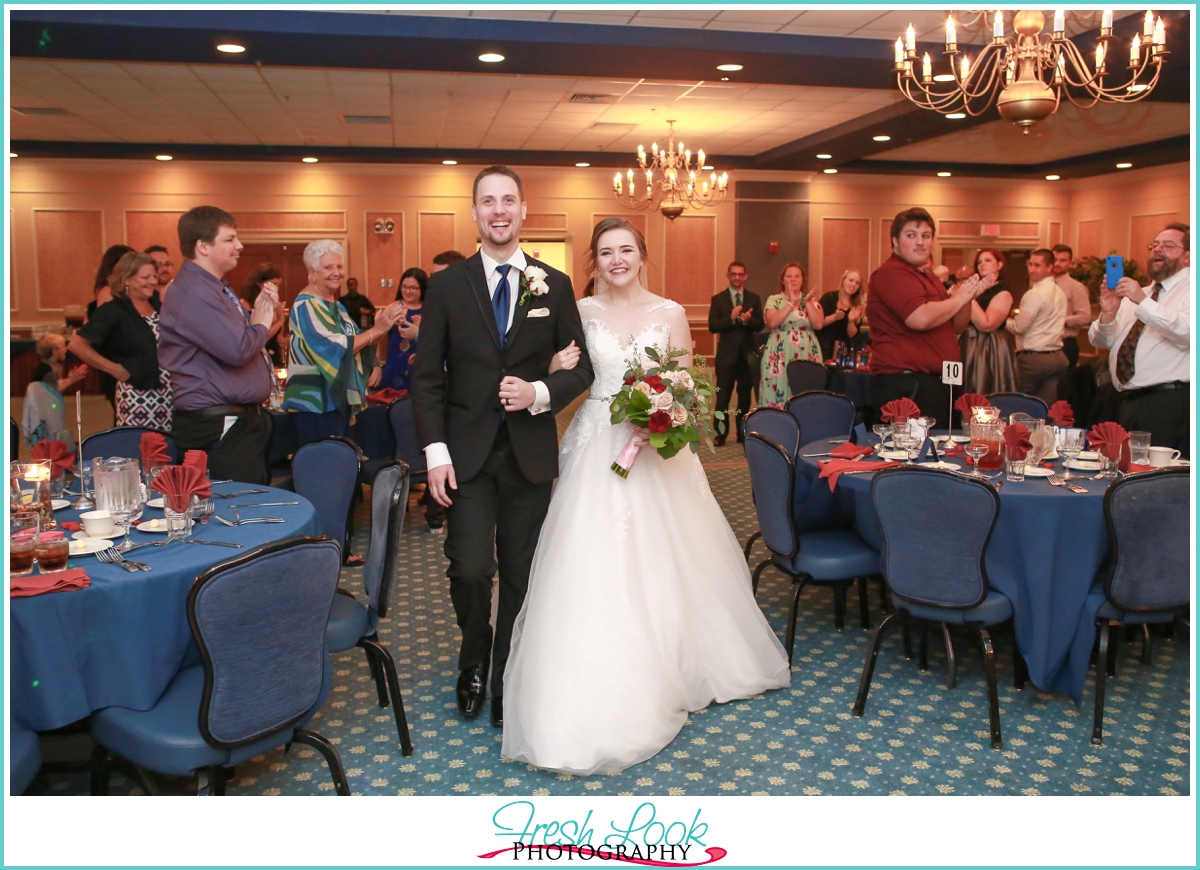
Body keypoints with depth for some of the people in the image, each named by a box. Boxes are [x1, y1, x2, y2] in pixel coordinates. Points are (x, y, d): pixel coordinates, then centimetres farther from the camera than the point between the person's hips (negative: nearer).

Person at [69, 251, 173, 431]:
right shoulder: (114, 311, -5)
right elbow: (77, 345, -10)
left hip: (168, 398, 5)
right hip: (136, 399, -5)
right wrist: (115, 369, -10)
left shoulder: (159, 307, 11)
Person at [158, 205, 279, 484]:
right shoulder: (193, 293, -17)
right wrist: (261, 323, -7)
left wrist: (263, 310, 7)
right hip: (218, 428, -10)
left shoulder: (218, 288, 16)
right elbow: (238, 349, -27)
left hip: (242, 419, 10)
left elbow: (240, 332, 25)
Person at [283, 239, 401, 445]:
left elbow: (352, 341, 19)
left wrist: (374, 365, 0)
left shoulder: (335, 305, 15)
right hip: (317, 403, -8)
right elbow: (335, 349, -20)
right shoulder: (306, 306, -11)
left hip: (340, 400, 9)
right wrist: (377, 330, -22)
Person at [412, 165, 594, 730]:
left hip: (529, 453, 1)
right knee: (469, 570, -7)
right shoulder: (447, 285, 2)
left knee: (520, 576, 8)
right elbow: (427, 376, 2)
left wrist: (540, 394, -14)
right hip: (467, 452, -1)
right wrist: (435, 451, -7)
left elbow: (581, 368, 6)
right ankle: (473, 663, 24)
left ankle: (506, 684, 27)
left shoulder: (554, 285, 4)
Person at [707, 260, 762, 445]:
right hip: (726, 353, -2)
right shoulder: (718, 299, 1)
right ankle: (720, 434, 8)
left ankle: (743, 433, 19)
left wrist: (747, 320, -22)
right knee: (723, 395, 1)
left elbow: (760, 324, -1)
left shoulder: (754, 298, 7)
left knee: (745, 395, 9)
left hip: (747, 353, 2)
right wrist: (731, 318, -23)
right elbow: (712, 326, -8)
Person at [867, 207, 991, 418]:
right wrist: (958, 298, -9)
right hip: (906, 385, -10)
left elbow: (955, 327, 26)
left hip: (933, 383, 10)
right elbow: (920, 319, -26)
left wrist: (969, 296, 7)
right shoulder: (892, 273, -10)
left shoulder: (926, 276, 23)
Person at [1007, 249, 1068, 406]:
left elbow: (1019, 327, -14)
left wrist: (1006, 321, 5)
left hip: (1034, 358, -8)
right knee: (1047, 407, 6)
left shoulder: (1035, 294, -14)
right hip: (1057, 357, 8)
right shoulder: (1060, 293, 13)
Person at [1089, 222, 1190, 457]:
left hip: (1168, 404, -7)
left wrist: (1143, 302, -24)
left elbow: (1187, 332, -20)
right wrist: (1108, 313, -4)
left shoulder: (1190, 291, 0)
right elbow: (1100, 341, 16)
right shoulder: (1135, 295, 22)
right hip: (1128, 402, 7)